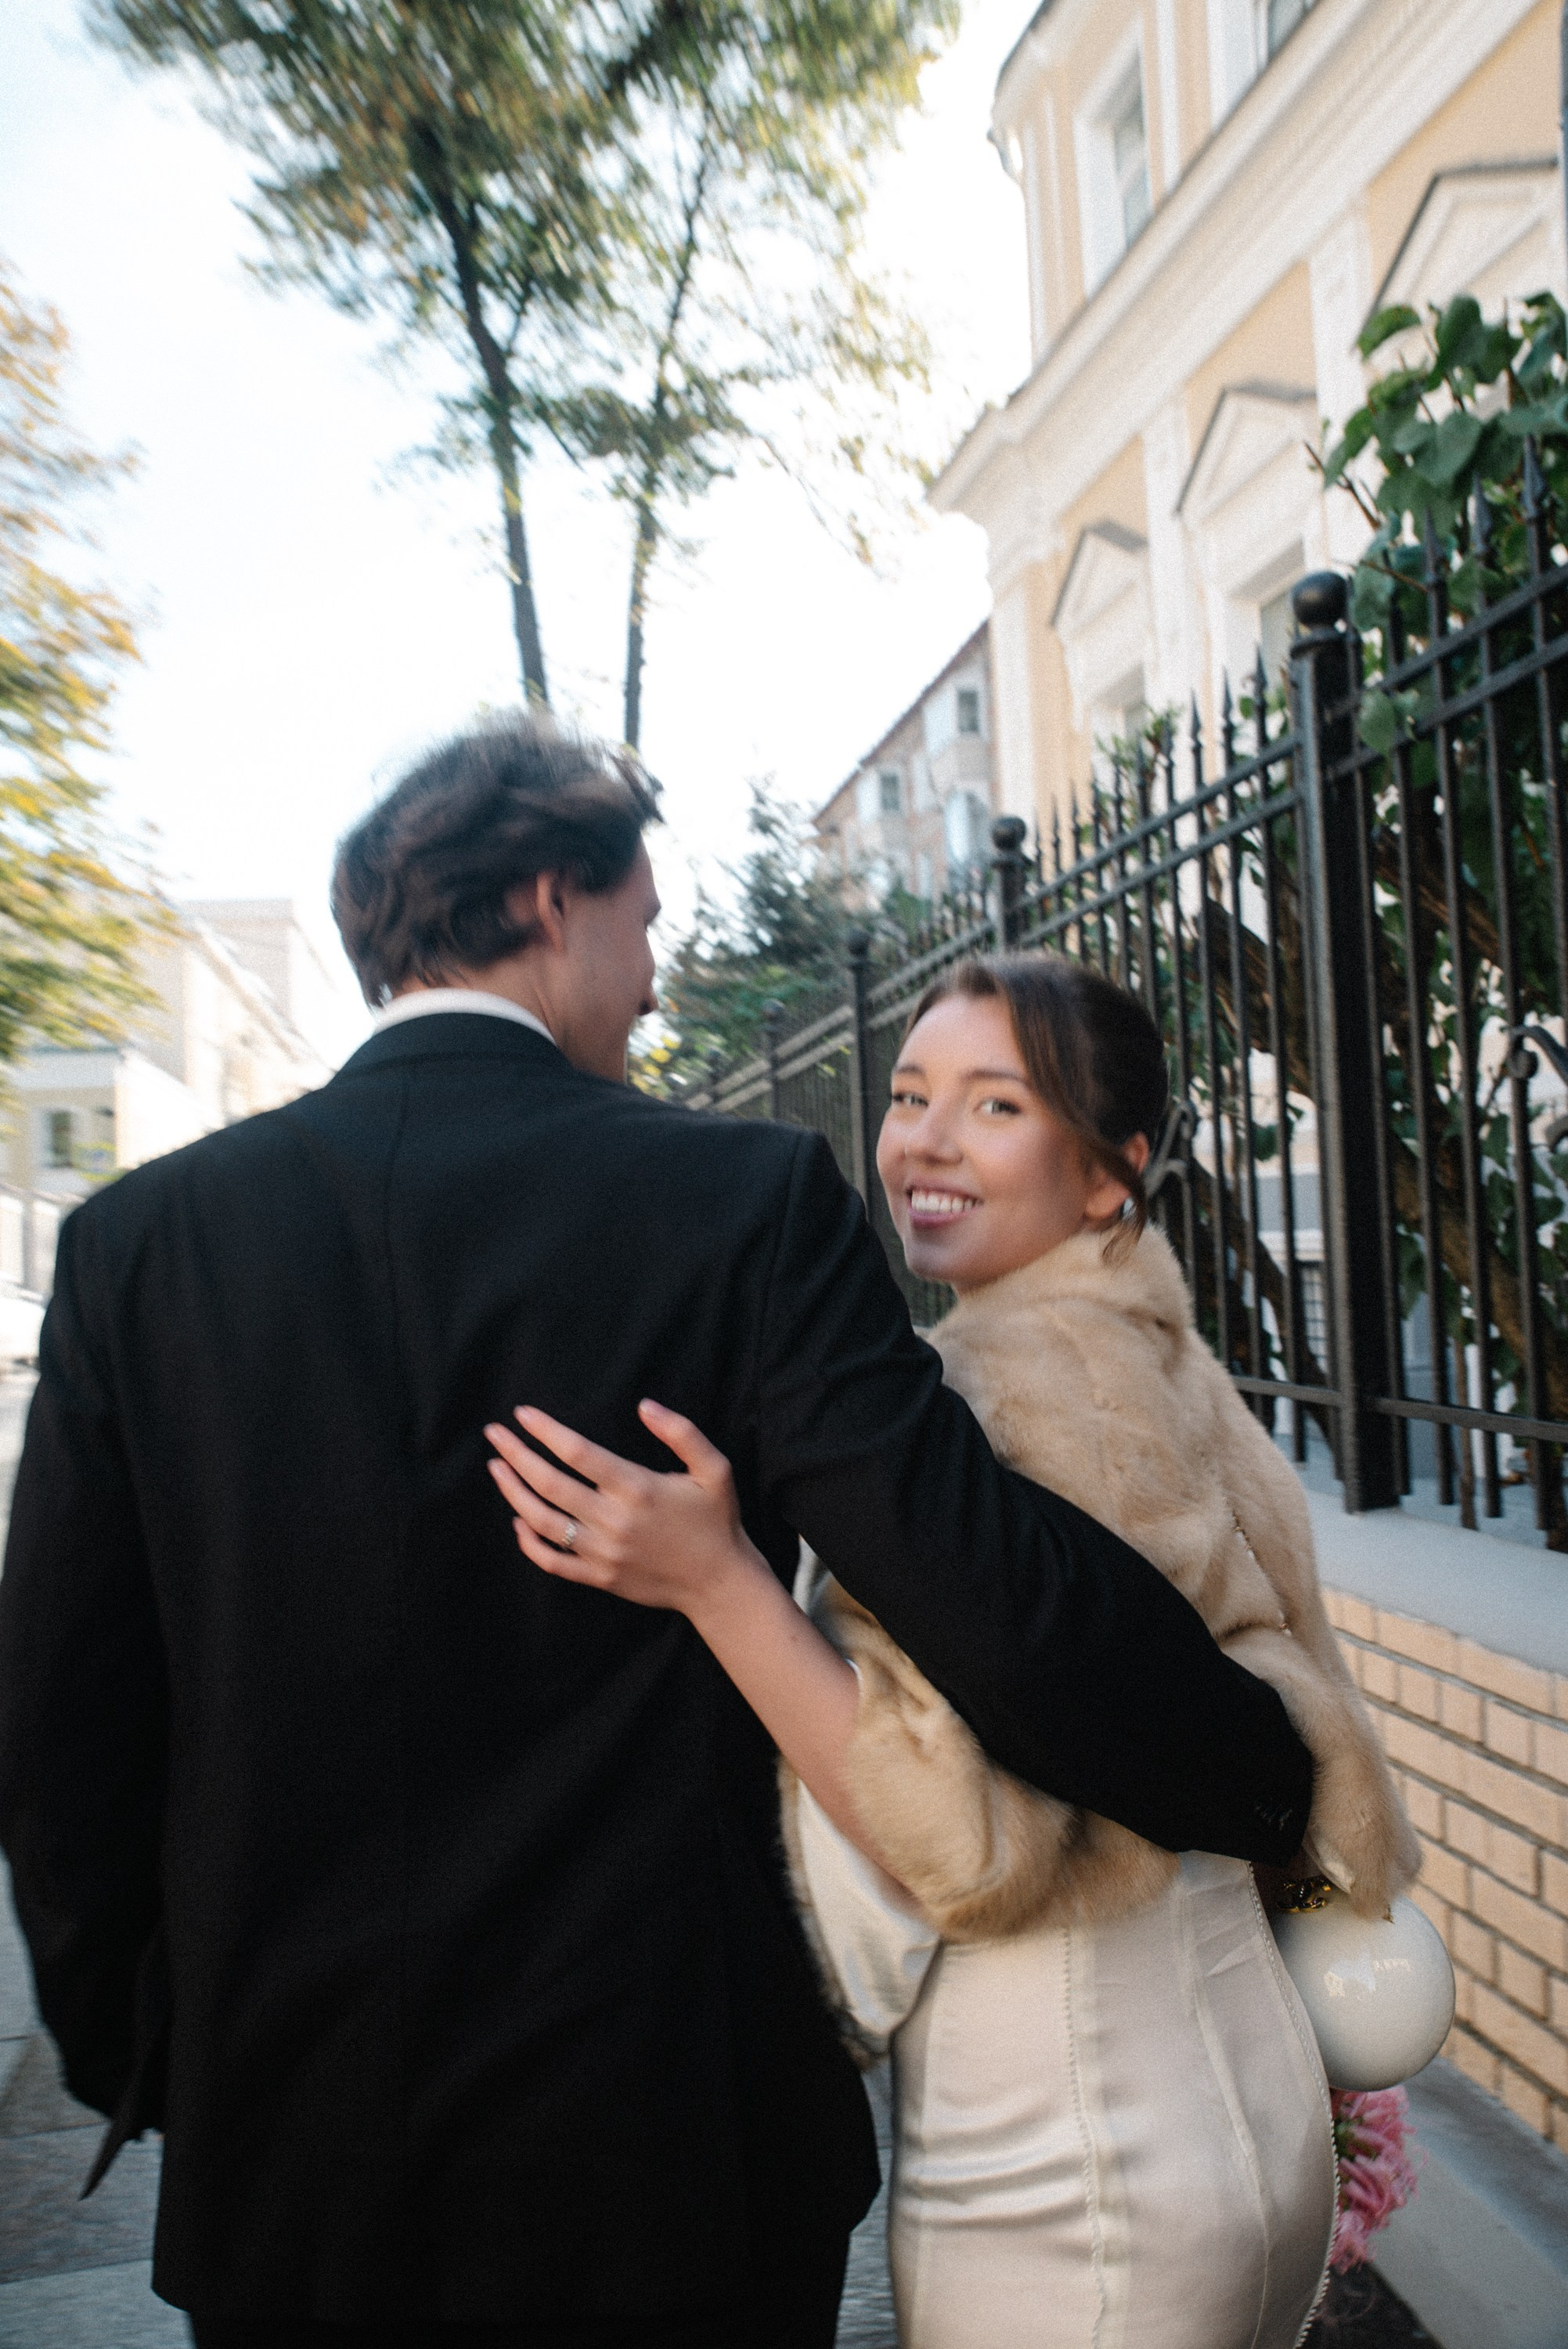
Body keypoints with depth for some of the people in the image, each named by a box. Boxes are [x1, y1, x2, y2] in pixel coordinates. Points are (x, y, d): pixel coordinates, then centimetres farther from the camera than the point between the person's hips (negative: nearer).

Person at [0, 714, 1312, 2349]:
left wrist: (135, 2063, 13)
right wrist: (1291, 1802, -1)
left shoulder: (140, 1237, -5)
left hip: (279, 2172, 3)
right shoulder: (747, 1202, -14)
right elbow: (996, 1594, -18)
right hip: (673, 2151, -2)